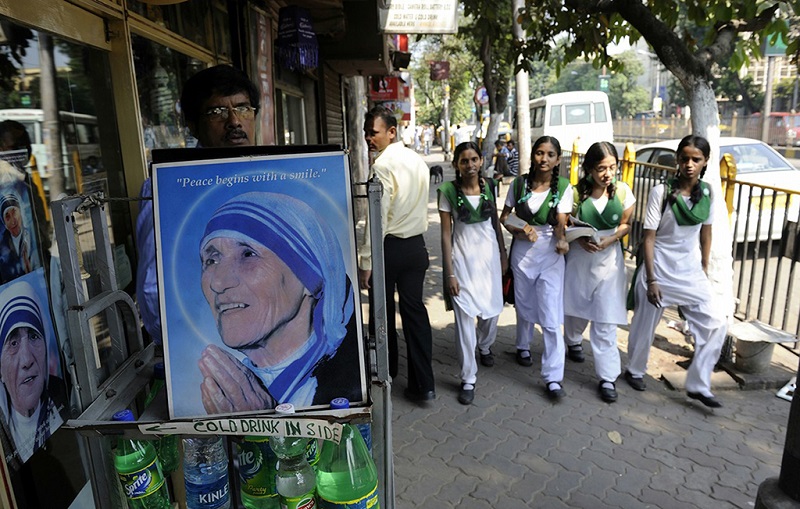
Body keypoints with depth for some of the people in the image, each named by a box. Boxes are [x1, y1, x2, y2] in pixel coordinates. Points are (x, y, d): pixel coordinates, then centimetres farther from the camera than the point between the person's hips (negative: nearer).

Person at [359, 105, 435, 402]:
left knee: (384, 313, 13)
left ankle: (386, 374, 33)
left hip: (388, 247, -6)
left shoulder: (383, 165, -17)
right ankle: (423, 384, 14)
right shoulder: (418, 161, 7)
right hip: (416, 246, 7)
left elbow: (377, 219, -19)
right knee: (414, 310, 10)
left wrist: (365, 262, -16)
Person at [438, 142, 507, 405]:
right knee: (465, 316, -3)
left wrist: (503, 254, 12)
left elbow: (495, 222, 11)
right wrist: (449, 273, -11)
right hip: (462, 257, -4)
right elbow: (446, 233, -9)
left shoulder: (488, 186, 1)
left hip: (489, 254, 4)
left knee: (492, 309, 14)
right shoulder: (448, 191, -10)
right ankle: (468, 378, 10)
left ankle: (484, 346, 48)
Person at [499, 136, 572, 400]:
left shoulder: (563, 187, -5)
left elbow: (561, 223, -12)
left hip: (550, 255, -2)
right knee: (524, 306, 18)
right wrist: (520, 230, -15)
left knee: (551, 317, -7)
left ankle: (553, 377, 0)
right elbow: (504, 217, 4)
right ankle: (523, 347, 46)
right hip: (522, 251, 2)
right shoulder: (519, 183, -1)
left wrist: (561, 240, -34)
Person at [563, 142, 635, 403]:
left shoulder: (623, 191, -7)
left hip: (609, 260, 0)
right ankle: (573, 341, 51)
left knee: (606, 320, -3)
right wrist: (580, 240, -21)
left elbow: (626, 224, 2)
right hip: (579, 258, 0)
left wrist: (610, 239, -17)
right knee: (577, 306, 19)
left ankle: (608, 377, 5)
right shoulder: (577, 193, -11)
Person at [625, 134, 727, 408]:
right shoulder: (662, 191, -14)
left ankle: (698, 384, 9)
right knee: (645, 325, 9)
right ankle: (635, 371, 34)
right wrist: (651, 280, -15)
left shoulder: (708, 192, 0)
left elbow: (706, 232, 11)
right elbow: (649, 237, -13)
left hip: (691, 271, 4)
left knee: (716, 323, -5)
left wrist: (704, 268, 12)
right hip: (659, 269, -4)